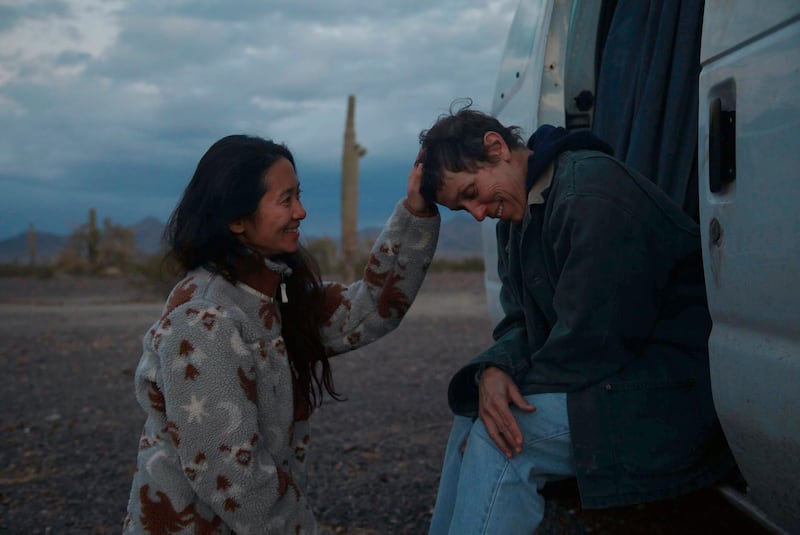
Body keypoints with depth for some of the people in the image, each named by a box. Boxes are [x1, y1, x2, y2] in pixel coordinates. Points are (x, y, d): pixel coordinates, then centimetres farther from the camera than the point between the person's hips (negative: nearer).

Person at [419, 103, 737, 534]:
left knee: (498, 438, -19)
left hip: (676, 397, -10)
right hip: (622, 374, 10)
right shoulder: (519, 214, 12)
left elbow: (592, 340, -23)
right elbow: (523, 323, 9)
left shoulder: (591, 195, -20)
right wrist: (494, 370, -12)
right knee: (473, 411, 6)